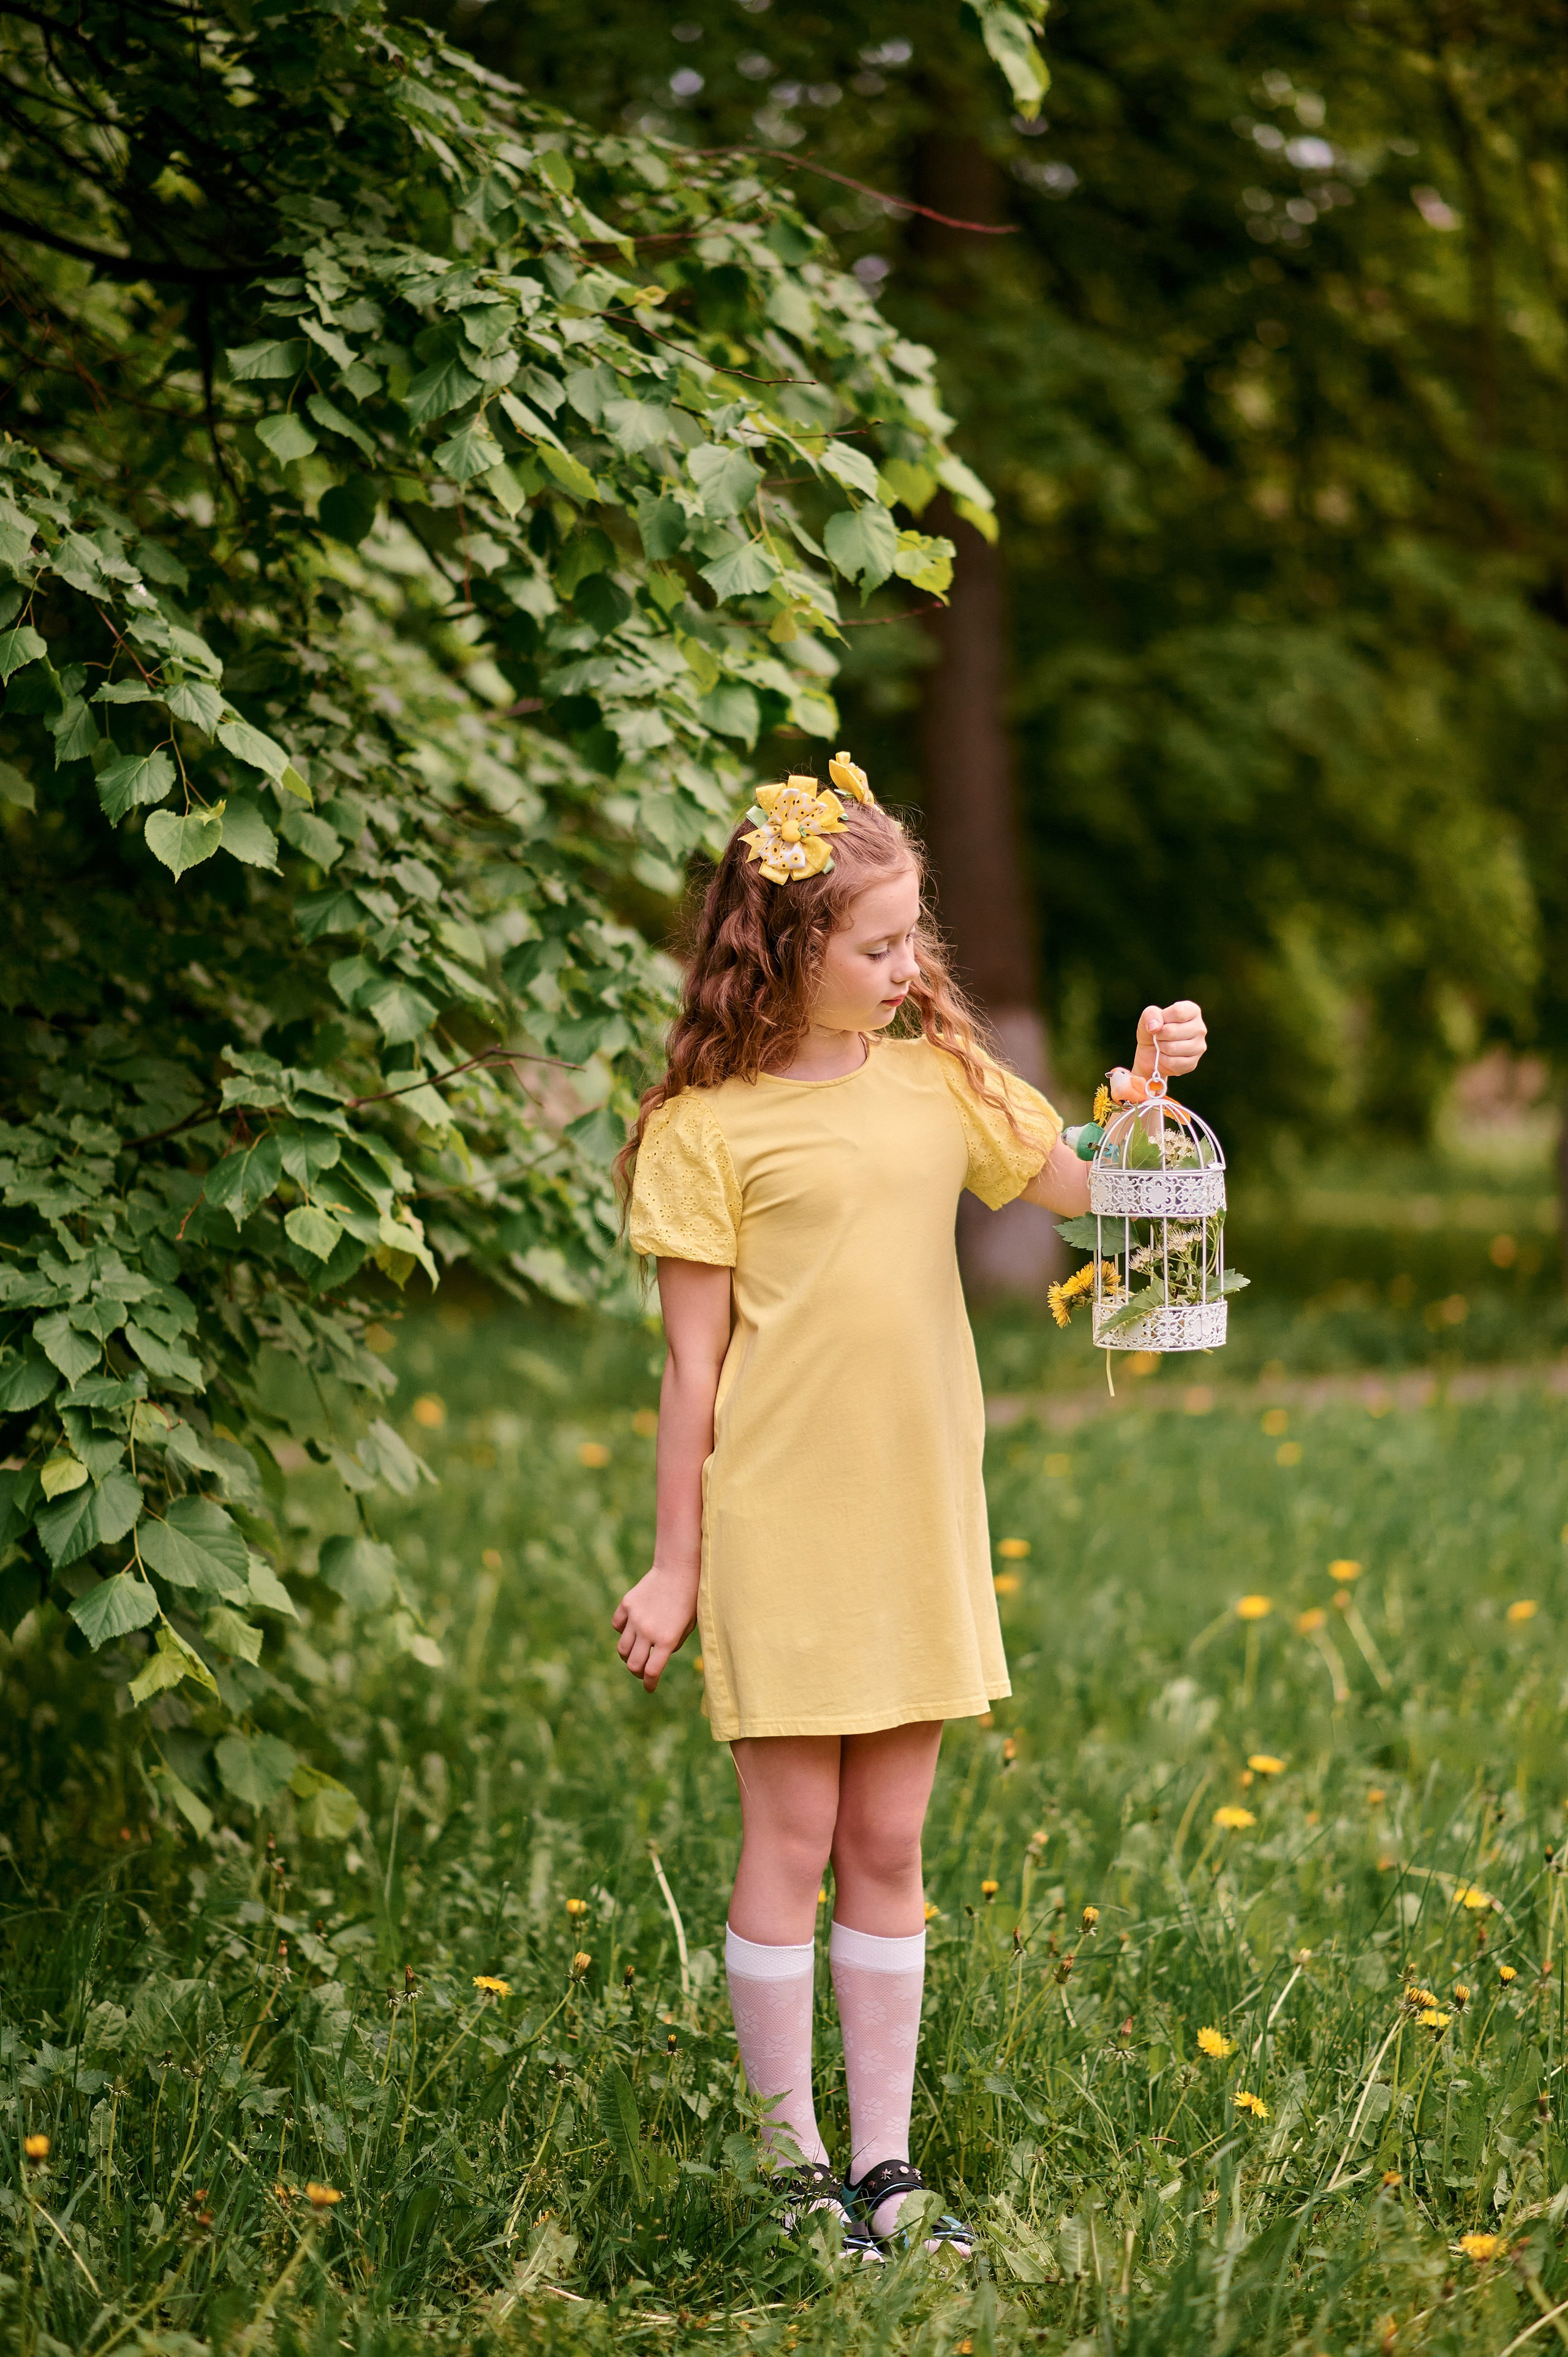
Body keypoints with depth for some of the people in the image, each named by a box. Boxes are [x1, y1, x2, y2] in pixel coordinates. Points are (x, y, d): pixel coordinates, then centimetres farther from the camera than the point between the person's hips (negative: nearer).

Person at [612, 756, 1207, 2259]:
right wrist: (676, 1568, -3)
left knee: (887, 1848, 10)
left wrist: (1144, 1088, -3)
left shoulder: (936, 1078, 7)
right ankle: (793, 2166, 14)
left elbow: (1076, 1188, 16)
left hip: (919, 1525, 4)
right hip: (779, 1528, -4)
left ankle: (882, 2160, 18)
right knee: (791, 1842, 3)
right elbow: (693, 1363, -5)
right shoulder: (707, 1126, -7)